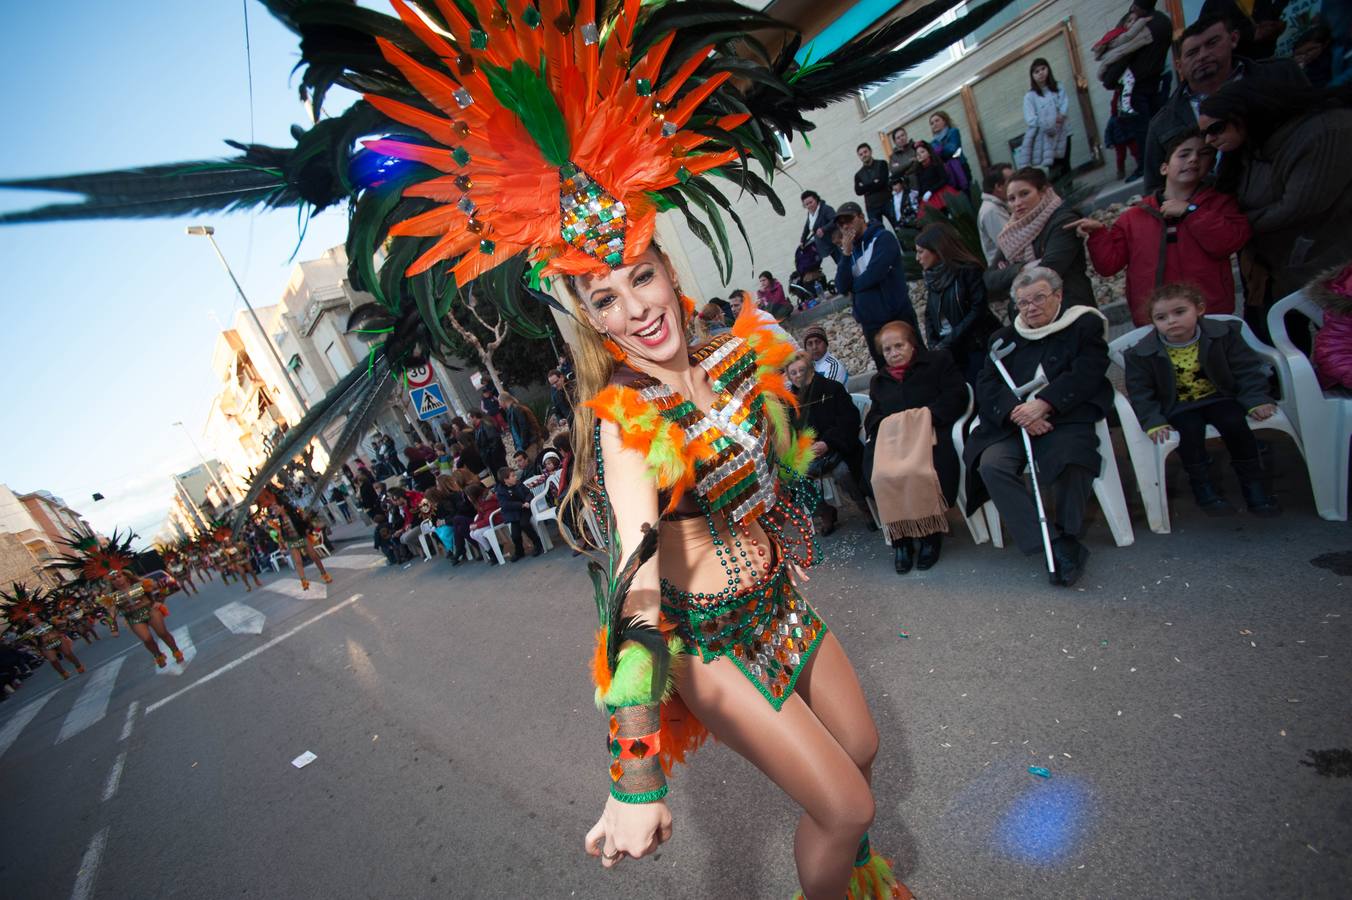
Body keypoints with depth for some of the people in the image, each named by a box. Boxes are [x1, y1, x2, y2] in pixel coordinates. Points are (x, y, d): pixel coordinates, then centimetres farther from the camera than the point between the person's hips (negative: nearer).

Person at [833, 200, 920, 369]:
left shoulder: (883, 238, -6)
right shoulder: (848, 251, 11)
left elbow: (873, 275, -19)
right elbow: (842, 288, -2)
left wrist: (853, 285, 0)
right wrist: (846, 254, -10)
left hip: (897, 317, -5)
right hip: (870, 324, 5)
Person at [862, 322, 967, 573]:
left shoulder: (938, 361, 16)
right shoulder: (879, 380, 28)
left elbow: (956, 397, 3)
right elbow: (873, 417, 21)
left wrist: (925, 416, -11)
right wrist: (887, 425, -3)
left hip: (930, 433, -3)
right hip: (890, 439, 4)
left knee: (921, 470, -36)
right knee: (876, 474, -29)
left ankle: (931, 535, -15)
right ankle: (900, 538, -17)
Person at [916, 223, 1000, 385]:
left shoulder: (969, 270, -8)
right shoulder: (933, 277, 11)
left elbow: (978, 310, -15)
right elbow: (930, 315, 12)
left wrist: (947, 343, -17)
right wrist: (933, 344, -4)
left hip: (977, 347, -5)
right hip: (950, 352, 5)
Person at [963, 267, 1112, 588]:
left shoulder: (1085, 325, 12)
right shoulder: (1004, 338, 22)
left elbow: (1085, 375, -5)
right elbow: (986, 386, 7)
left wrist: (1043, 405, -18)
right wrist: (1015, 412, -13)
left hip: (1066, 418, -3)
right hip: (1012, 424, 3)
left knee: (1068, 459, -35)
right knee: (991, 465, -27)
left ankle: (1066, 536, -10)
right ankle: (1056, 546, -24)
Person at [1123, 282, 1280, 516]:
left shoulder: (1222, 334, -4)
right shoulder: (1143, 353, -10)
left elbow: (1247, 370, -1)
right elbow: (1140, 392, -8)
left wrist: (1256, 400, -14)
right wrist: (1153, 422, -20)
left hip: (1219, 397, 2)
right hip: (1179, 407, -1)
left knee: (1235, 424, -25)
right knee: (1189, 431, -30)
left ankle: (1252, 482, -6)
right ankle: (1202, 486, -11)